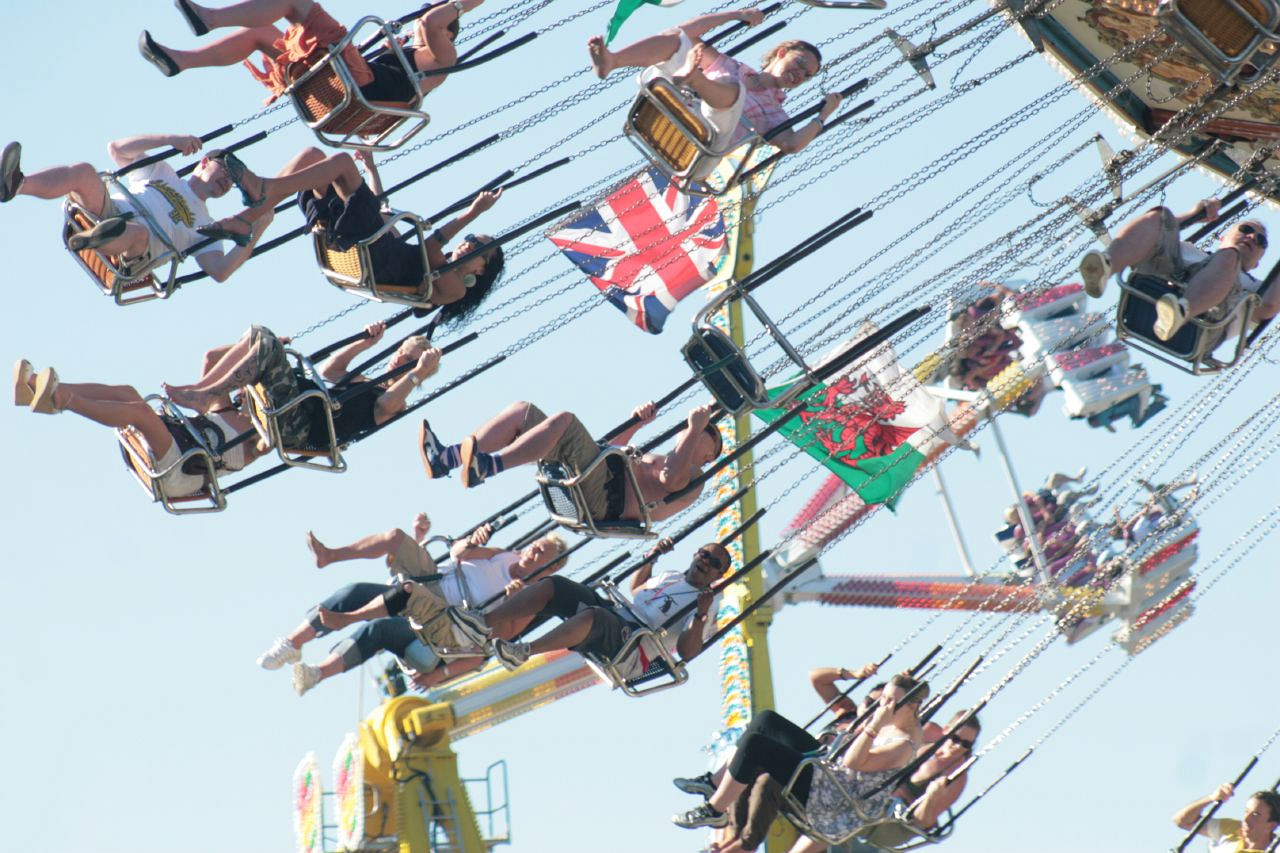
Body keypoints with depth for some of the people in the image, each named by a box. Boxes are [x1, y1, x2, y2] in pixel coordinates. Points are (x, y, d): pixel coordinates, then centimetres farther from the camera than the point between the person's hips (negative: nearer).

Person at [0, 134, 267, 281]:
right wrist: (170, 139, 9)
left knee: (138, 232, -40)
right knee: (84, 172, -28)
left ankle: (91, 240, -75)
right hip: (105, 213, 2)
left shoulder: (204, 226, 26)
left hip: (129, 255, -2)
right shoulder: (161, 171, 32)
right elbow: (117, 149, 18)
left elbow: (220, 272, 10)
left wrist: (256, 231, 4)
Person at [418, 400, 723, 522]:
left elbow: (671, 478, -12)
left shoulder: (693, 477, 11)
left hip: (604, 496, -9)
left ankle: (488, 465, -45)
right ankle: (447, 458, -19)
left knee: (564, 420, -29)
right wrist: (636, 423, 26)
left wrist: (696, 429, -11)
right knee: (523, 411, 1)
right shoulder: (650, 459, 39)